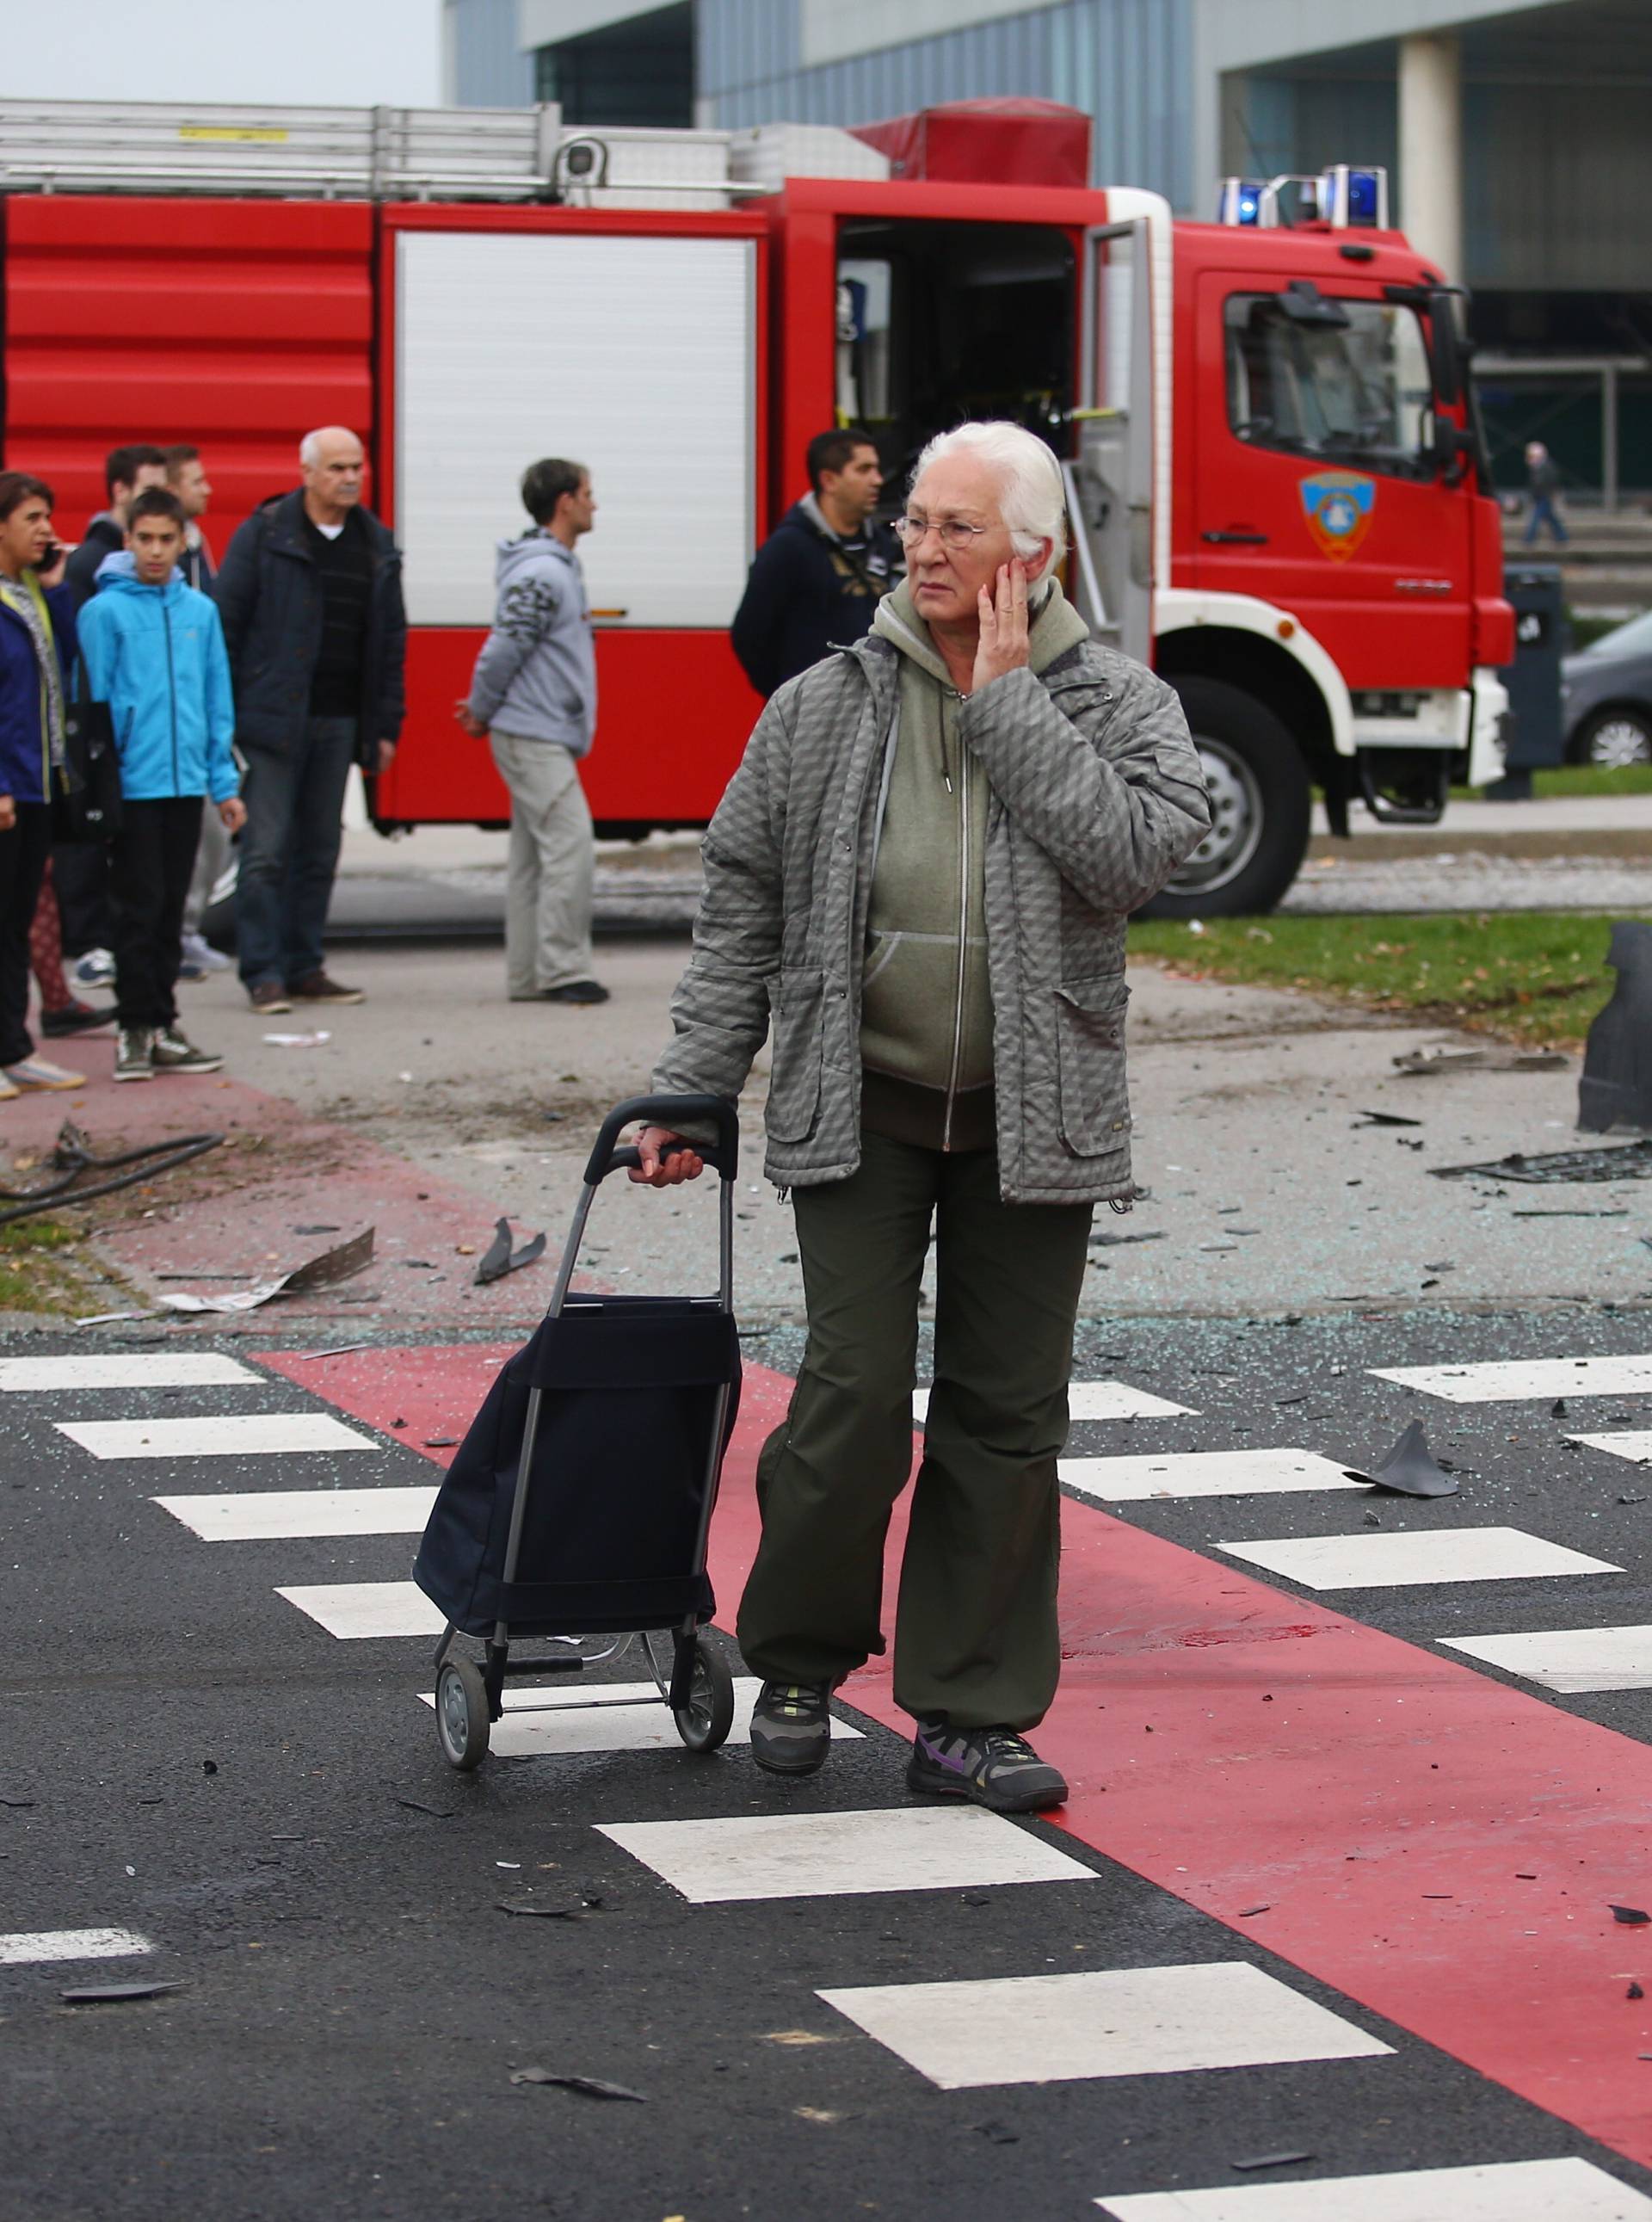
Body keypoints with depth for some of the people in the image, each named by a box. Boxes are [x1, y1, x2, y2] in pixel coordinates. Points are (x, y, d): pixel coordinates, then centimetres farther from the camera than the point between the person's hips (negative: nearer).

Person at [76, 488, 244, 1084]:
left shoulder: (200, 611, 8)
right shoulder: (105, 611, -6)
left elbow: (217, 700, 11)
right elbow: (92, 701, -6)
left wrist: (224, 781, 8)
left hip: (186, 783, 5)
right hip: (133, 785, -4)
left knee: (170, 910, 11)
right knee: (139, 909, -3)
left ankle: (162, 1024, 18)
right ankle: (135, 1028, 4)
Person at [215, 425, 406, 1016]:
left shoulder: (376, 546, 11)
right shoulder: (264, 534, -3)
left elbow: (391, 641, 15)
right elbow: (226, 622, -4)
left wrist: (386, 724, 11)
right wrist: (224, 711, -9)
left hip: (339, 722, 5)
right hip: (273, 719, -5)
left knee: (319, 851, 9)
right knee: (266, 850, -7)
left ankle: (303, 968, 16)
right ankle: (263, 973, -4)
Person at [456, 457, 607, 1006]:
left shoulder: (557, 568, 17)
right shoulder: (540, 574, -16)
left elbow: (506, 654, 21)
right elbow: (504, 650, -18)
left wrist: (483, 709, 12)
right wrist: (481, 713, -6)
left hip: (541, 738, 10)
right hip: (534, 736, -10)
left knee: (531, 857, 10)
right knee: (569, 843, -12)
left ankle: (527, 975, 13)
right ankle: (562, 970, -11)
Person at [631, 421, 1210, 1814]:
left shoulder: (1119, 706, 0)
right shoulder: (825, 710, 2)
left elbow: (1134, 855, -19)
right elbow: (742, 903, 6)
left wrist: (1009, 701, -15)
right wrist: (691, 1090, 1)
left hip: (1032, 1124, 1)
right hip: (862, 1112, 0)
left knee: (1006, 1418, 4)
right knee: (854, 1400, -7)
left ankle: (969, 1714, 13)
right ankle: (799, 1663, 16)